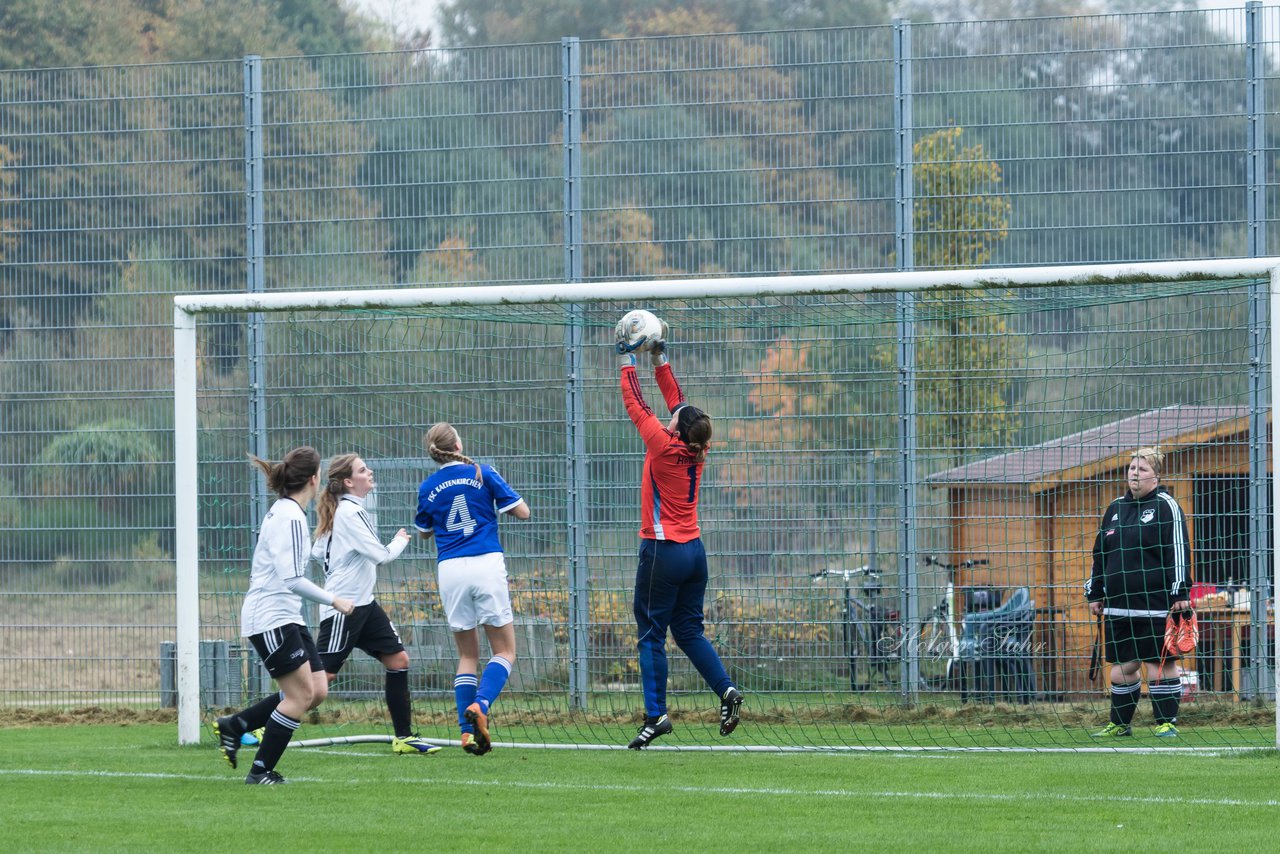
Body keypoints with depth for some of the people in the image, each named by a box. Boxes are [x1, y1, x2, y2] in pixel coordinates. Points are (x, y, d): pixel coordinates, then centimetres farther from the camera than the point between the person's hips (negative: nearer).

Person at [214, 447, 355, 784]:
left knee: (318, 690, 6)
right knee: (301, 694, -8)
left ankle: (233, 726, 14)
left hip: (287, 617, 10)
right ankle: (260, 771, 0)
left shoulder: (284, 512, 13)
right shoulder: (290, 518, -18)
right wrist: (334, 600, -16)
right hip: (271, 619, -10)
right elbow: (292, 579, -23)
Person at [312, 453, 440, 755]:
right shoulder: (349, 512, -17)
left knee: (398, 659, 6)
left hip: (363, 603, 10)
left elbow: (317, 552, 19)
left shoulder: (346, 509, 12)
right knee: (322, 674, -9)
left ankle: (404, 737, 10)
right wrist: (400, 541, 1)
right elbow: (382, 555, -18)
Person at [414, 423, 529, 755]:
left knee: (467, 655, 12)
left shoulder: (428, 488, 7)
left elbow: (424, 531, 23)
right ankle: (480, 705, -21)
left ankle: (467, 730, -1)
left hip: (450, 570, 3)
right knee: (505, 651, 5)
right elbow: (522, 512, 3)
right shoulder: (482, 474, -1)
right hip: (486, 563, -3)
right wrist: (497, 491, 19)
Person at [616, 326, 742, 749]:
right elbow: (676, 401, 15)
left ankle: (656, 715, -7)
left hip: (662, 552, -7)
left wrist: (628, 361, 7)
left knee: (650, 634, -2)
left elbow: (636, 405, -4)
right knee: (689, 631, 13)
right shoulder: (696, 452, 3)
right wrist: (660, 359, 20)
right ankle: (725, 689, -4)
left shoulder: (664, 447, -13)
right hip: (694, 552, 7)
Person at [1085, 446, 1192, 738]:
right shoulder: (1115, 508, 15)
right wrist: (1095, 594, 17)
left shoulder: (1166, 506, -2)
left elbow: (1178, 550, -7)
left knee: (1162, 662, -3)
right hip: (1119, 604, 6)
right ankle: (1120, 723, 17)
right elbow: (1100, 554, 21)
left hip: (1156, 601, -6)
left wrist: (1180, 592, -14)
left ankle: (1166, 722, 4)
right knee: (1122, 664, 8)